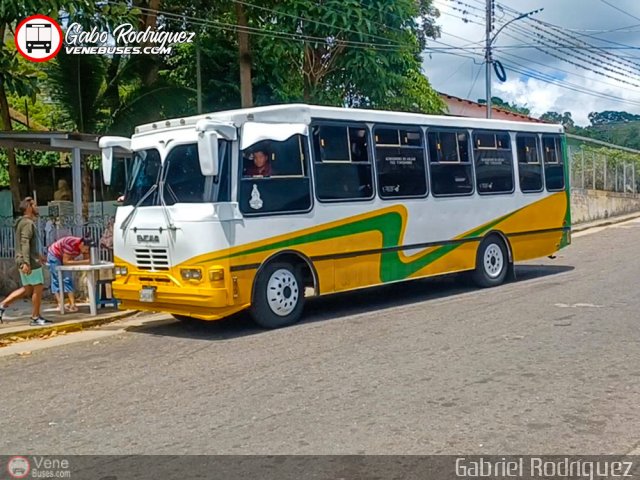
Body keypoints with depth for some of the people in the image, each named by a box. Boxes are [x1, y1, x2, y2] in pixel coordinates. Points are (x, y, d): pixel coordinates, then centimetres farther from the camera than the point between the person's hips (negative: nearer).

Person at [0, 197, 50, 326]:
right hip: (30, 262, -10)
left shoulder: (24, 222, 17)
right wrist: (26, 262, -29)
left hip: (27, 261, 10)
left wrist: (37, 256, 31)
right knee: (38, 288, 0)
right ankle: (35, 318, 7)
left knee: (27, 289, 15)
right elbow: (25, 243, -23)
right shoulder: (28, 223, -14)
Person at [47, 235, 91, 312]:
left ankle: (72, 304, -4)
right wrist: (81, 262, -41)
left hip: (65, 258, 7)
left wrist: (87, 262, -39)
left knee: (68, 279, 0)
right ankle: (60, 305, -11)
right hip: (54, 256, -7)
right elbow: (65, 261, -38)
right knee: (56, 281, -7)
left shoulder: (84, 246, -18)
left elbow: (86, 260, -16)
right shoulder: (70, 244, -39)